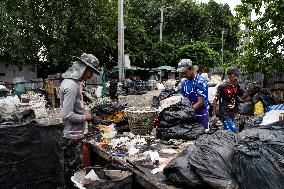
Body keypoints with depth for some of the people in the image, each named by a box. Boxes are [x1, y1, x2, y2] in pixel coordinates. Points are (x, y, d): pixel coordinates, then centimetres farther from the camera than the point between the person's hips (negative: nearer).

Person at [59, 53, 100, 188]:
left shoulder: (75, 82, 10)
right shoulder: (71, 85, -22)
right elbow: (67, 116, -25)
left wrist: (85, 114, 11)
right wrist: (85, 118, -12)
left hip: (74, 134, 10)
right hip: (71, 136, -10)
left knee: (74, 169, 20)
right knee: (74, 171, 3)